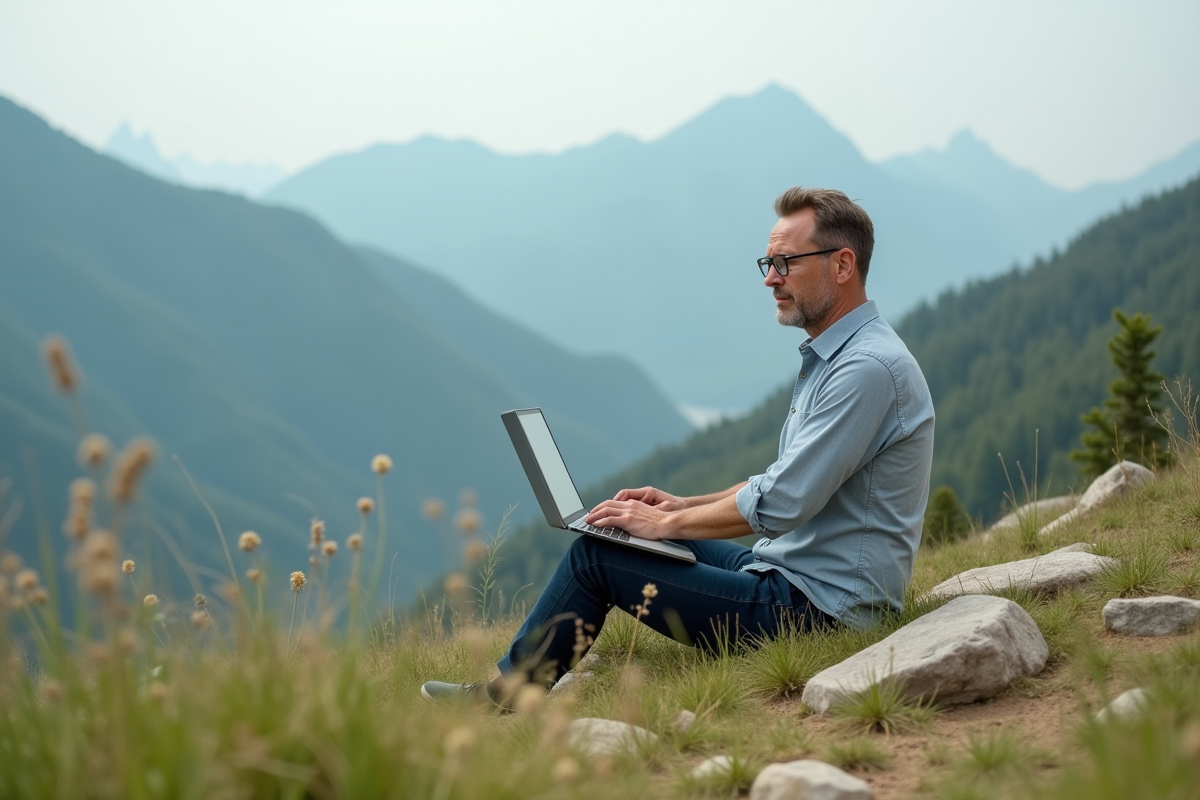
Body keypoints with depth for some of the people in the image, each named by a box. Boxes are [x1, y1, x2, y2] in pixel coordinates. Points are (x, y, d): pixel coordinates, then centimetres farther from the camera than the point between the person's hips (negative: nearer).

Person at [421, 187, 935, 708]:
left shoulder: (868, 368, -21)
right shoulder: (830, 356, 14)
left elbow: (781, 504, -24)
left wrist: (667, 523, -12)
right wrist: (682, 506, 11)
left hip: (816, 605, -10)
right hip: (790, 568, 10)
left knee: (595, 555, -8)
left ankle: (505, 694, 11)